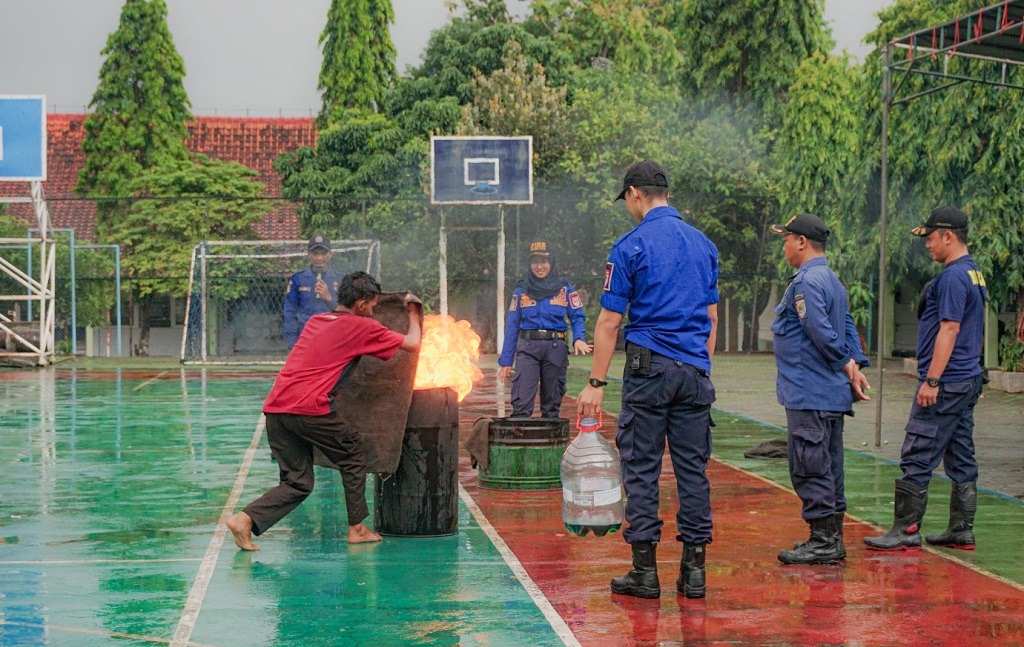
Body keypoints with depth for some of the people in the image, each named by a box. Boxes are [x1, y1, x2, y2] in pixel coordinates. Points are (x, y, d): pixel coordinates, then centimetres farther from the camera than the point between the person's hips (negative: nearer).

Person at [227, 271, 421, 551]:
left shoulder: (315, 321, 23)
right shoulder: (362, 327, 3)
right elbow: (413, 343, 7)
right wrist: (413, 313, 25)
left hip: (275, 407, 7)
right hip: (309, 409, -7)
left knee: (297, 482, 12)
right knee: (352, 454, 16)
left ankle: (245, 519, -5)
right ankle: (357, 528, 18)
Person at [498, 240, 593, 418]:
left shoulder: (565, 289, 8)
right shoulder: (522, 291, 10)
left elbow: (578, 317, 5)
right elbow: (512, 326, 10)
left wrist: (579, 338, -18)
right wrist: (505, 362, 5)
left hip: (555, 348, 1)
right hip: (528, 347, 0)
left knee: (552, 404, 7)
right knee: (521, 404, -13)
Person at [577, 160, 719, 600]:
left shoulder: (631, 246, -6)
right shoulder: (703, 243, 12)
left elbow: (609, 321, -7)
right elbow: (712, 317, 15)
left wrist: (596, 383, -4)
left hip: (649, 368, -5)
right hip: (695, 370, 5)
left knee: (642, 469, 1)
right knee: (693, 469, 6)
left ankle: (645, 570, 3)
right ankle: (694, 570, 8)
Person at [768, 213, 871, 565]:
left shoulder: (807, 282, -15)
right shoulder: (832, 280, 18)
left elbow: (824, 334, -22)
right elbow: (849, 328, 15)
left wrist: (847, 365, -11)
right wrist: (855, 365, 5)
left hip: (810, 395, -10)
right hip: (831, 392, 10)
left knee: (809, 468, -6)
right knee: (828, 467, 14)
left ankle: (823, 542, -4)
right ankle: (831, 540, 19)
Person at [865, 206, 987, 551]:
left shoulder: (952, 276, -15)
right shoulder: (974, 273, 16)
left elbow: (950, 329, -21)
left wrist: (931, 381, -21)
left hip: (945, 383, -10)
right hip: (968, 381, 10)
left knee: (917, 457, -7)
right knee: (961, 459, 12)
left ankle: (906, 530, -5)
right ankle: (962, 531, 16)